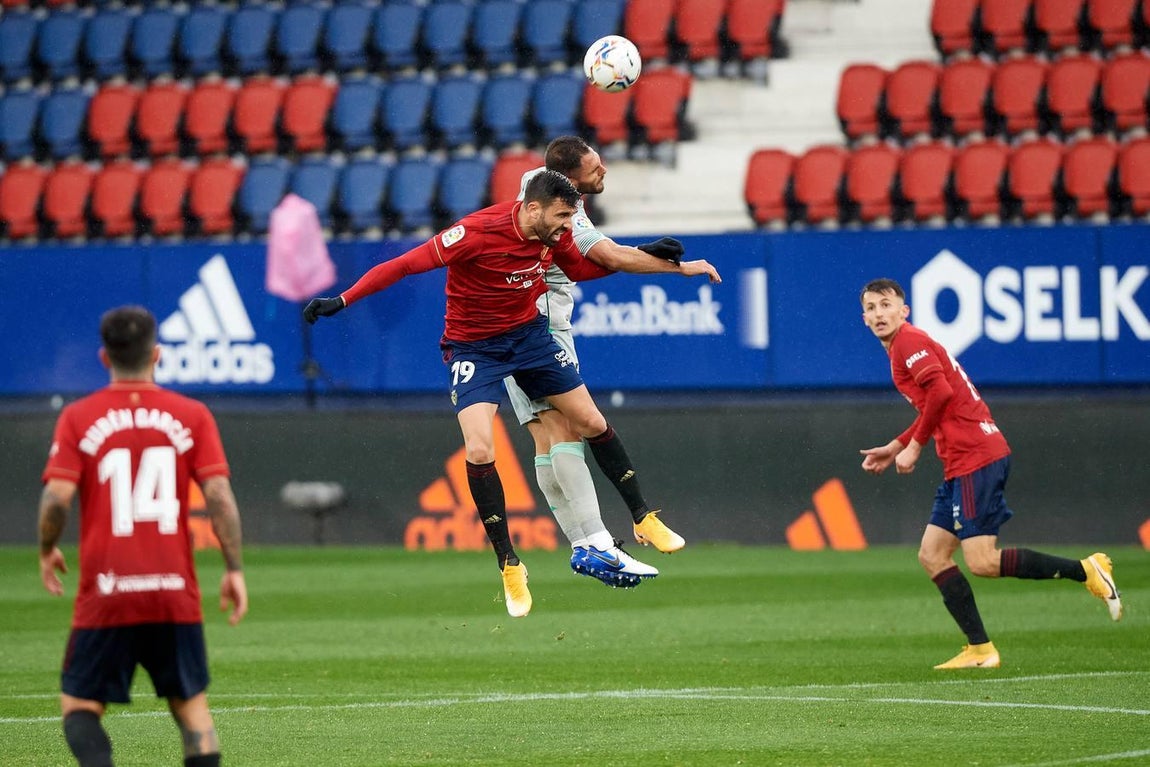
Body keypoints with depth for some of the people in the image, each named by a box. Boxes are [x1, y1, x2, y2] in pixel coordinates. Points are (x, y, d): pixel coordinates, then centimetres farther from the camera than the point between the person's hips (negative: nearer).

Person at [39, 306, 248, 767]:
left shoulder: (78, 418, -1)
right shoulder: (192, 416, 3)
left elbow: (56, 497, -9)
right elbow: (219, 495, -6)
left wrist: (47, 551, 10)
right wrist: (234, 569, 0)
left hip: (105, 595, -1)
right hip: (175, 593, 1)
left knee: (80, 705, 7)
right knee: (191, 703, 13)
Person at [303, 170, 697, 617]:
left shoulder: (553, 232, -10)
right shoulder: (478, 233, -30)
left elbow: (578, 268, 12)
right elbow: (406, 264, -28)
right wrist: (342, 300, -32)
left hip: (528, 333, 6)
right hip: (473, 346, -6)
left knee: (593, 423, 9)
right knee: (479, 452, -19)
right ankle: (510, 567, -5)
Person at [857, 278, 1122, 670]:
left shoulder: (909, 342, -7)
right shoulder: (906, 347, 22)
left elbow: (941, 391, -20)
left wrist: (914, 445, -12)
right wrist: (894, 447, 26)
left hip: (975, 457, -10)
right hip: (961, 464, 10)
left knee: (982, 562, -14)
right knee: (932, 555, 7)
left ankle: (1086, 571, -8)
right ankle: (979, 650, 4)